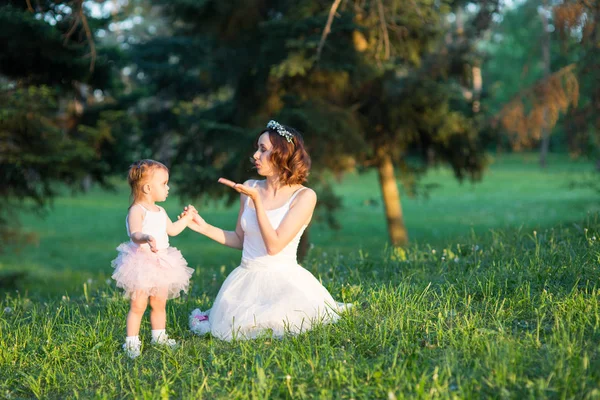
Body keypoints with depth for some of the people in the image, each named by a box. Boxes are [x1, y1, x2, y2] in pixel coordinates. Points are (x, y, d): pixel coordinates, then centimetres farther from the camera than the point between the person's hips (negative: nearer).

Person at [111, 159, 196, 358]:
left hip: (160, 263, 8)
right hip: (142, 262, -8)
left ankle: (159, 336, 27)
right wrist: (146, 238, -51)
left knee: (160, 304, 14)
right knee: (138, 305, -6)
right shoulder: (137, 210, -15)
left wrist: (187, 218, 30)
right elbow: (134, 234, -31)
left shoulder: (160, 211, 13)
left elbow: (172, 230, 29)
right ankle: (132, 342, 0)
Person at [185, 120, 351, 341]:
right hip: (246, 279, 3)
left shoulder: (304, 196, -9)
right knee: (235, 329, -15)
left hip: (282, 279, -3)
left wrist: (257, 201, -19)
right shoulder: (250, 188, 5)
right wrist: (204, 228, 2)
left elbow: (274, 245, -16)